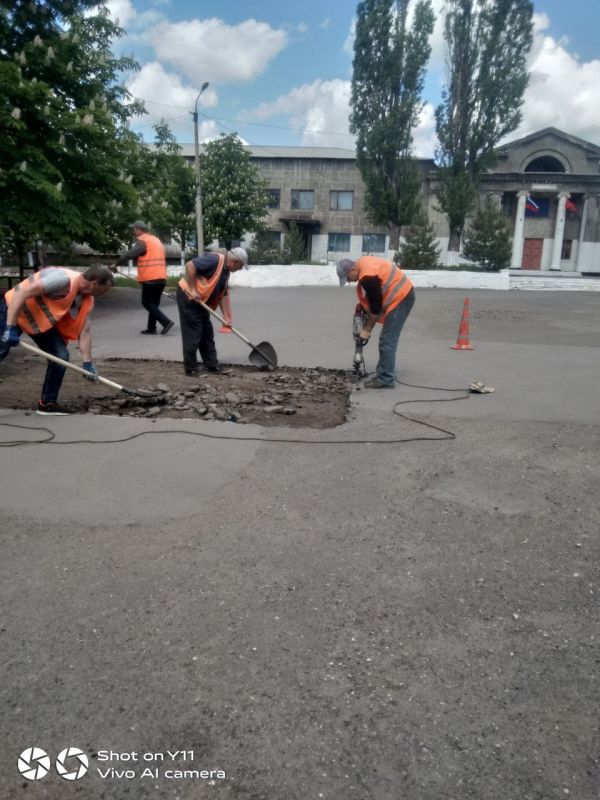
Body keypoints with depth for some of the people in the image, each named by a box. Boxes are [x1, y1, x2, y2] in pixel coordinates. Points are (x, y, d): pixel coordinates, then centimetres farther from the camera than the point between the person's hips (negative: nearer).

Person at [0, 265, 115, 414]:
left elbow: (84, 330, -4)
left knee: (61, 356, -1)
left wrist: (87, 363, -8)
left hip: (43, 320, 7)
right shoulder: (63, 278, -33)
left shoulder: (87, 299, -7)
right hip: (13, 310, -7)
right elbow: (21, 293, -33)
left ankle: (47, 403, 10)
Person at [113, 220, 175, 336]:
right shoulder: (156, 240, 20)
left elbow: (129, 254, -16)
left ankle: (166, 322, -10)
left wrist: (116, 264, -8)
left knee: (147, 302, -1)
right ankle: (151, 328, 13)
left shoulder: (142, 241, -7)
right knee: (154, 303, 12)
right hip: (161, 277, 8)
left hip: (150, 278, -8)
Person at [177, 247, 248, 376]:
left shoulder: (226, 271, 10)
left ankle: (212, 364, 20)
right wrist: (193, 290, -25)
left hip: (200, 301, 10)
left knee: (207, 333, 12)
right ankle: (191, 367, 4)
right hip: (188, 296, -10)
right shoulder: (214, 259, -19)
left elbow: (223, 295, 14)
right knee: (193, 333, -5)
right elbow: (190, 265, -26)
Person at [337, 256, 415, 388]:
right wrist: (362, 304, 7)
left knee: (387, 341, -10)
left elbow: (376, 306, -19)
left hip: (401, 298, -10)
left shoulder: (368, 277, -25)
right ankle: (383, 375, 18)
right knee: (386, 340, 12)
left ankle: (386, 380, -6)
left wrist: (367, 330, -10)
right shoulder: (362, 264, 5)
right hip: (400, 296, 10)